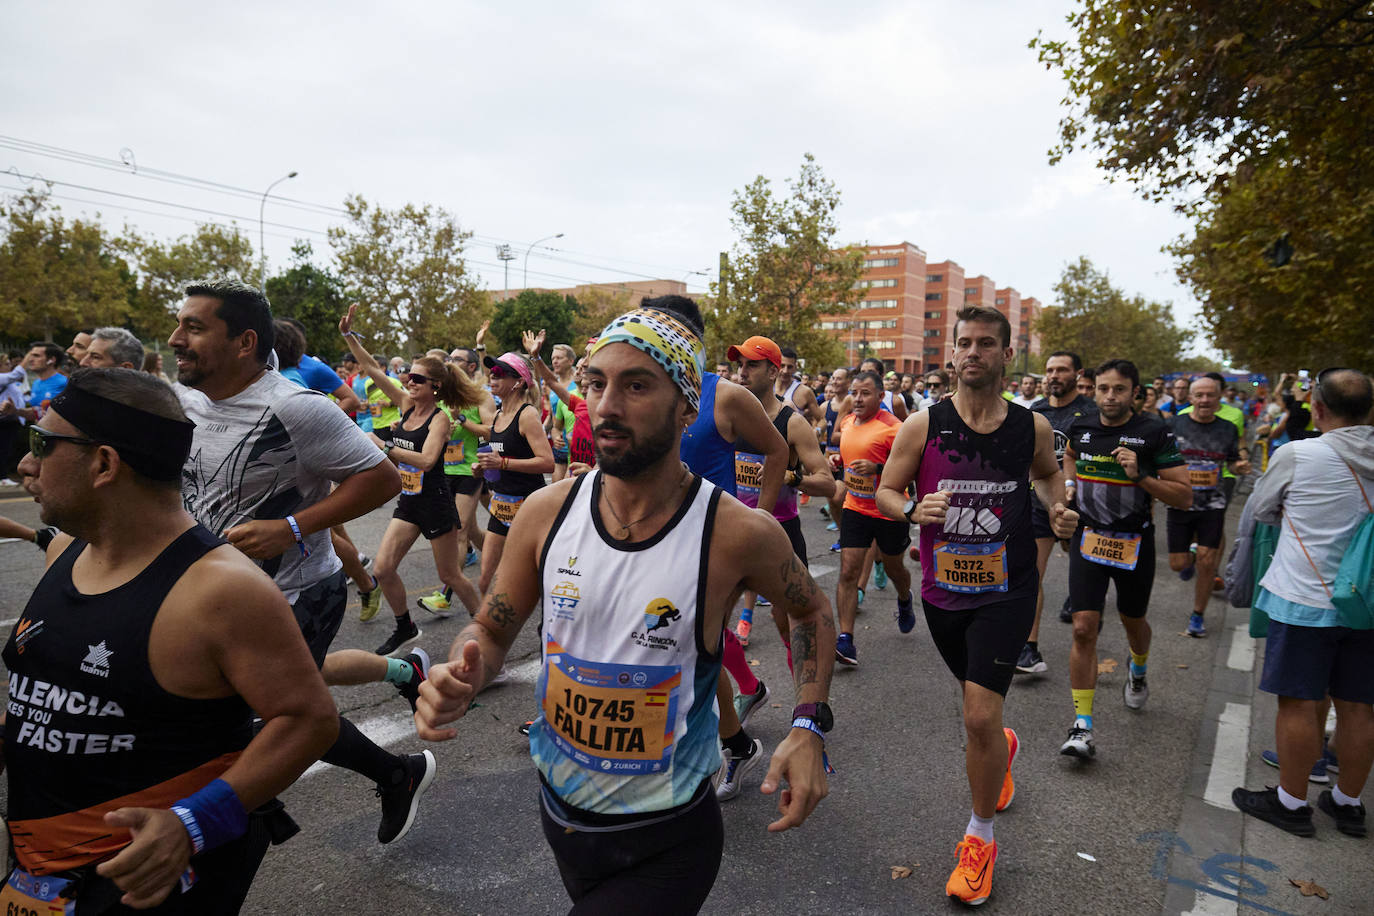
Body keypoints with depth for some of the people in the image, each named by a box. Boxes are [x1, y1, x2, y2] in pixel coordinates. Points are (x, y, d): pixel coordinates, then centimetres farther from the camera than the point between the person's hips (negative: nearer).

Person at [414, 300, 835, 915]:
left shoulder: (737, 535, -21)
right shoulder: (546, 512, -11)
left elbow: (812, 612, -1)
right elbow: (491, 631, 2)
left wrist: (808, 726, -13)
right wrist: (460, 679, -19)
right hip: (559, 810, 5)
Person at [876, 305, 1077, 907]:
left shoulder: (1032, 426, -4)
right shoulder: (922, 426, -8)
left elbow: (1047, 473, 17)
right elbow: (885, 491, -2)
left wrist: (1058, 509, -3)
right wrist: (914, 509, -23)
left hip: (1006, 591, -1)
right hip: (943, 590, 2)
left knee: (980, 717, -11)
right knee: (979, 711, 22)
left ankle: (980, 838, 14)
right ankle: (1003, 746, 60)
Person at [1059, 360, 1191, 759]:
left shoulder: (1154, 434, -11)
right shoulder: (1080, 427, 0)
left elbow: (1184, 497, -12)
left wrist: (1140, 475, -25)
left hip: (1134, 543, -1)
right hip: (1088, 538, 1)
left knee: (1133, 622, 20)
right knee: (1084, 629, -9)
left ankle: (1138, 670, 57)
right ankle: (1082, 727, -4)